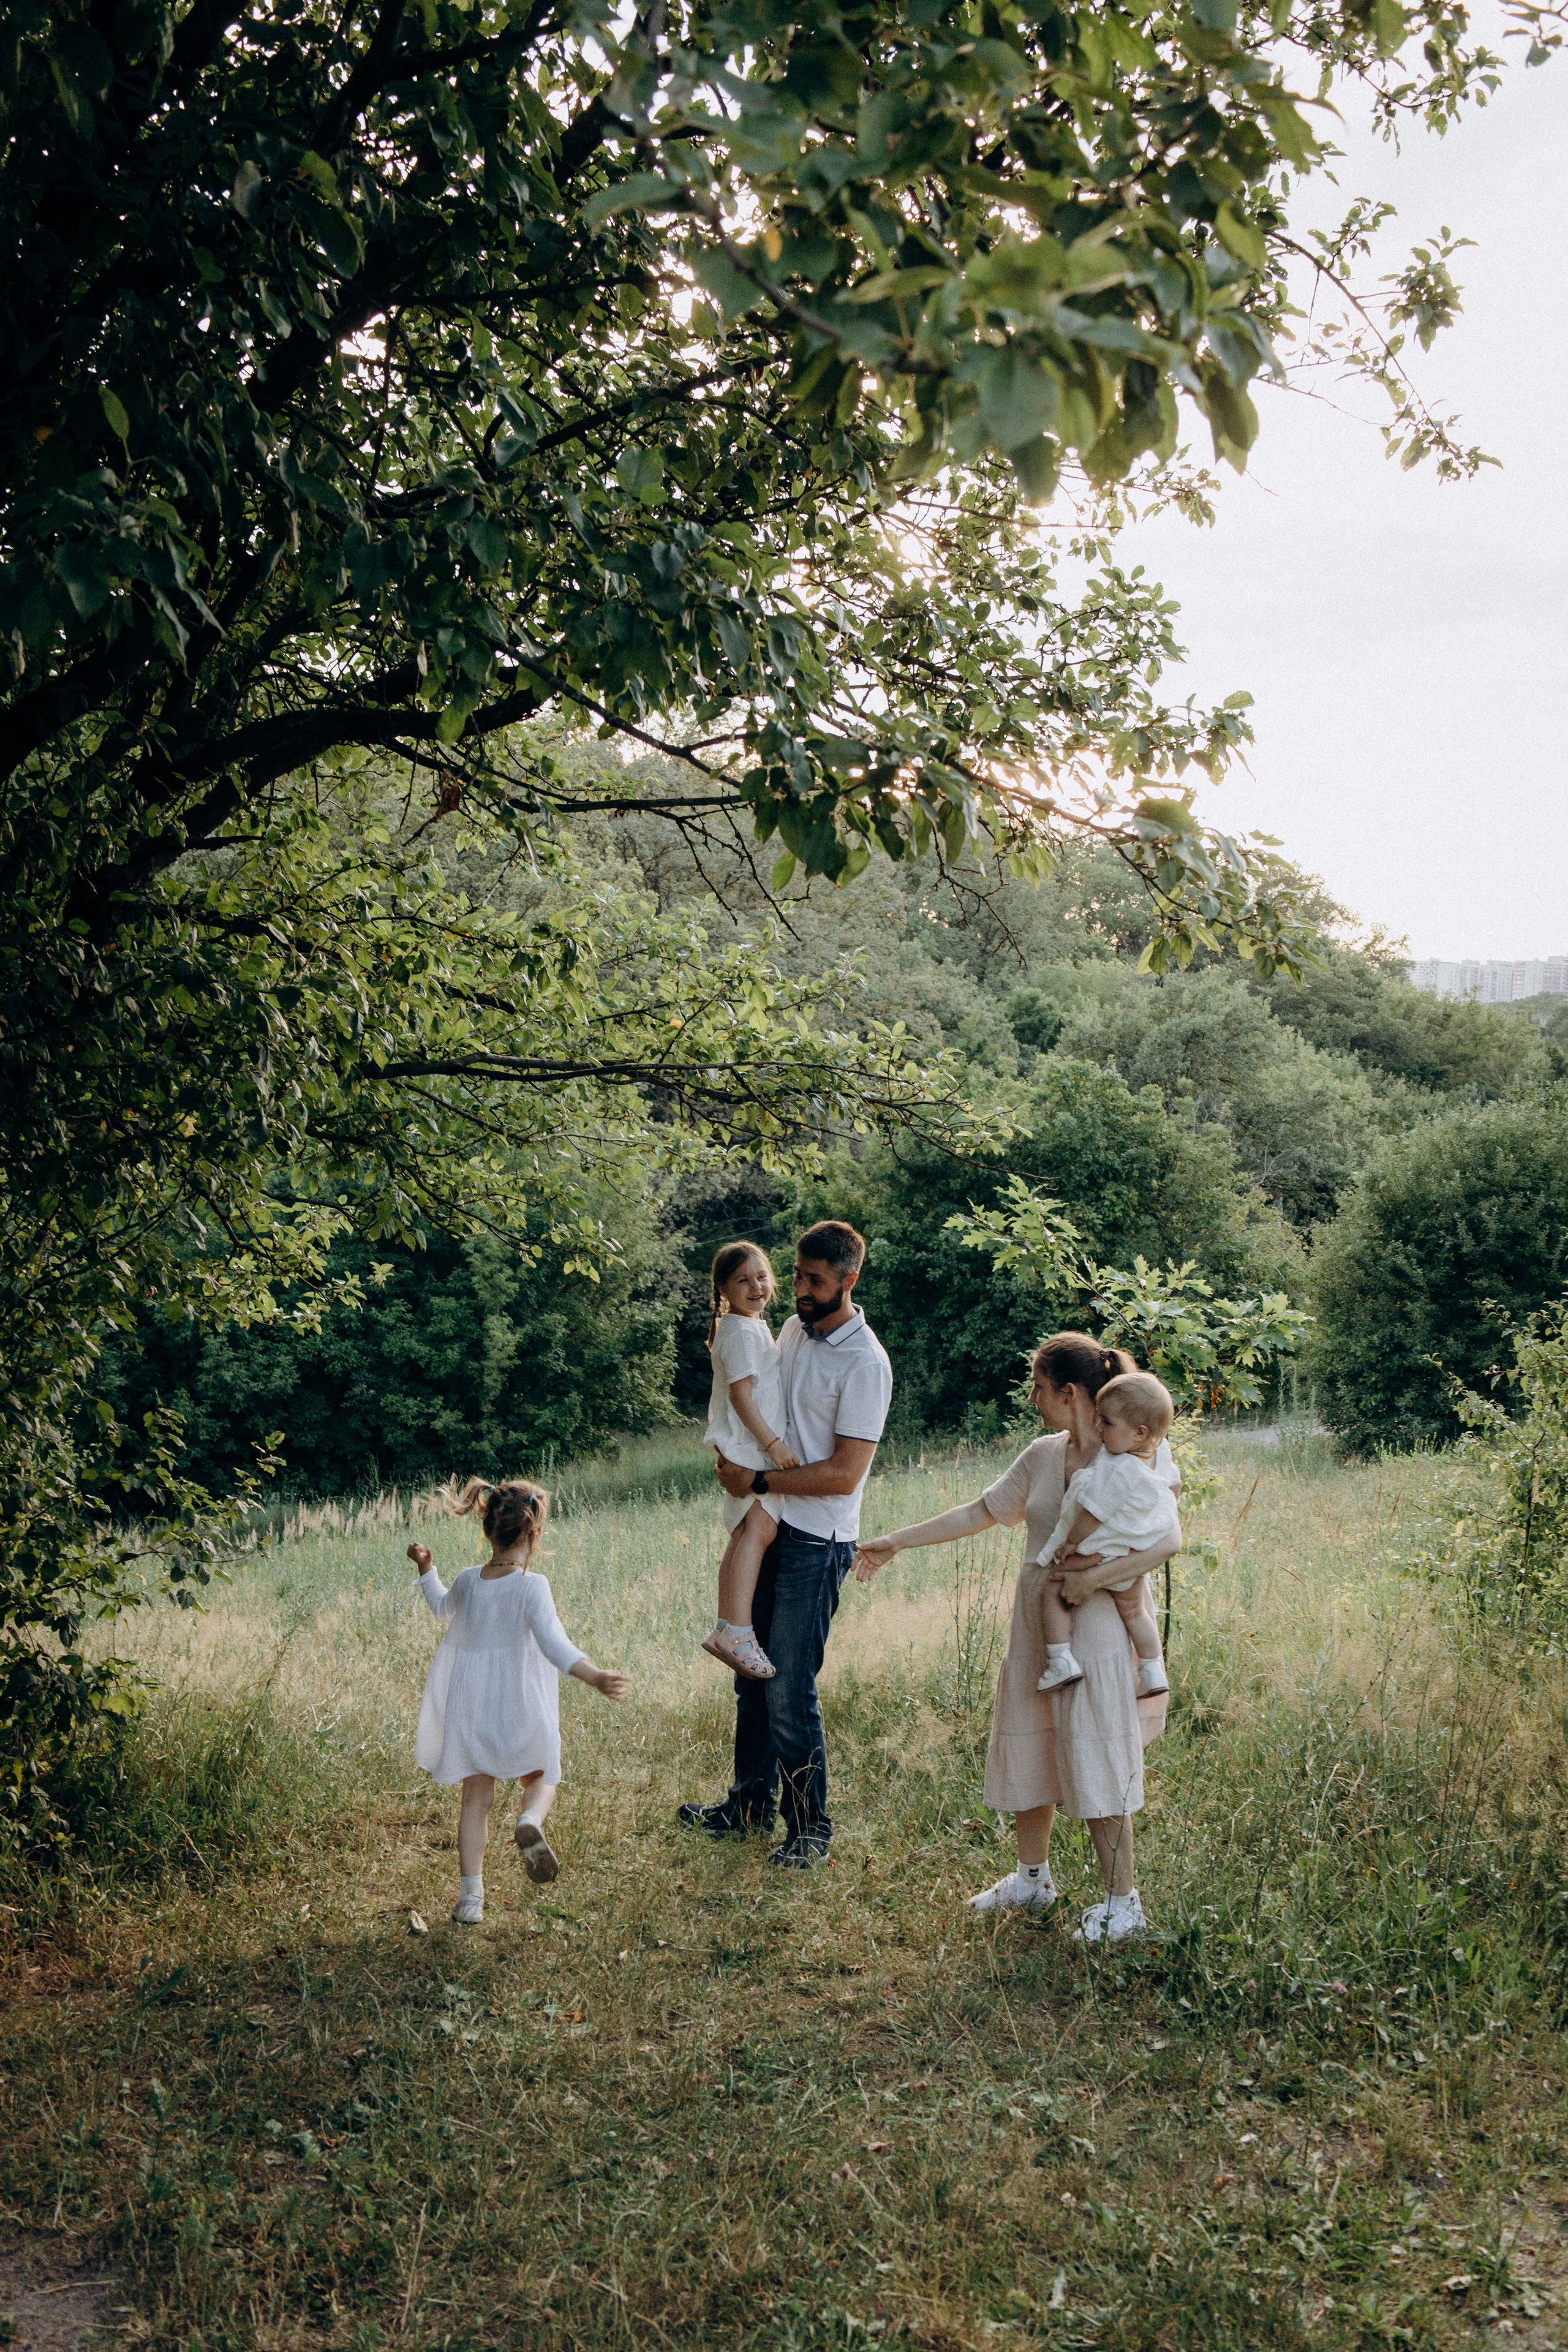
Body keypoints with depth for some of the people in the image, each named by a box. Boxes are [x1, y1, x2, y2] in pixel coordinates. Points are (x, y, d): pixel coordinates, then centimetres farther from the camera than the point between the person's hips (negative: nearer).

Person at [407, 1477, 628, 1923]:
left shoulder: (467, 1582, -2)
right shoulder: (531, 1587, -19)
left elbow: (442, 1609, 22)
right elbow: (553, 1643, -32)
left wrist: (425, 1569, 37)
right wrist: (596, 1677, -41)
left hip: (471, 1710, 4)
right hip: (521, 1712, -4)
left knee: (476, 1798, 13)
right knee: (541, 1779, 19)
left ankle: (470, 1896, 10)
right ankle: (530, 1821, -15)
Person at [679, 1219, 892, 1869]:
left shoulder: (865, 1364, -17)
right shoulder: (794, 1330, 8)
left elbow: (843, 1475, -20)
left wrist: (758, 1481, -15)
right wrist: (735, 1451, 4)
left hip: (818, 1542, -8)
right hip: (770, 1525, 8)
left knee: (790, 1687, -6)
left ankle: (810, 1828, 8)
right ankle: (752, 1803, 30)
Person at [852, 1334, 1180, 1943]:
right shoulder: (1044, 1455, 7)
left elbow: (1168, 1539, -24)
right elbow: (980, 1513, 15)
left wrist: (1093, 1577, -28)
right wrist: (895, 1543, 16)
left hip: (1094, 1634, -7)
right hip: (1035, 1628, 7)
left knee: (1094, 1766, -4)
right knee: (1026, 1751, 15)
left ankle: (1122, 1900, 11)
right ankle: (1032, 1877, 34)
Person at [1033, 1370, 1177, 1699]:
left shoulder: (1119, 1470, -35)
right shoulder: (1159, 1453, -13)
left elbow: (1093, 1513, -26)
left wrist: (1072, 1541, -11)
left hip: (1099, 1552, -8)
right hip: (1137, 1559, 8)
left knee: (1051, 1591, 6)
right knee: (1133, 1610, 27)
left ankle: (1060, 1660, 0)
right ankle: (1153, 1672, 31)